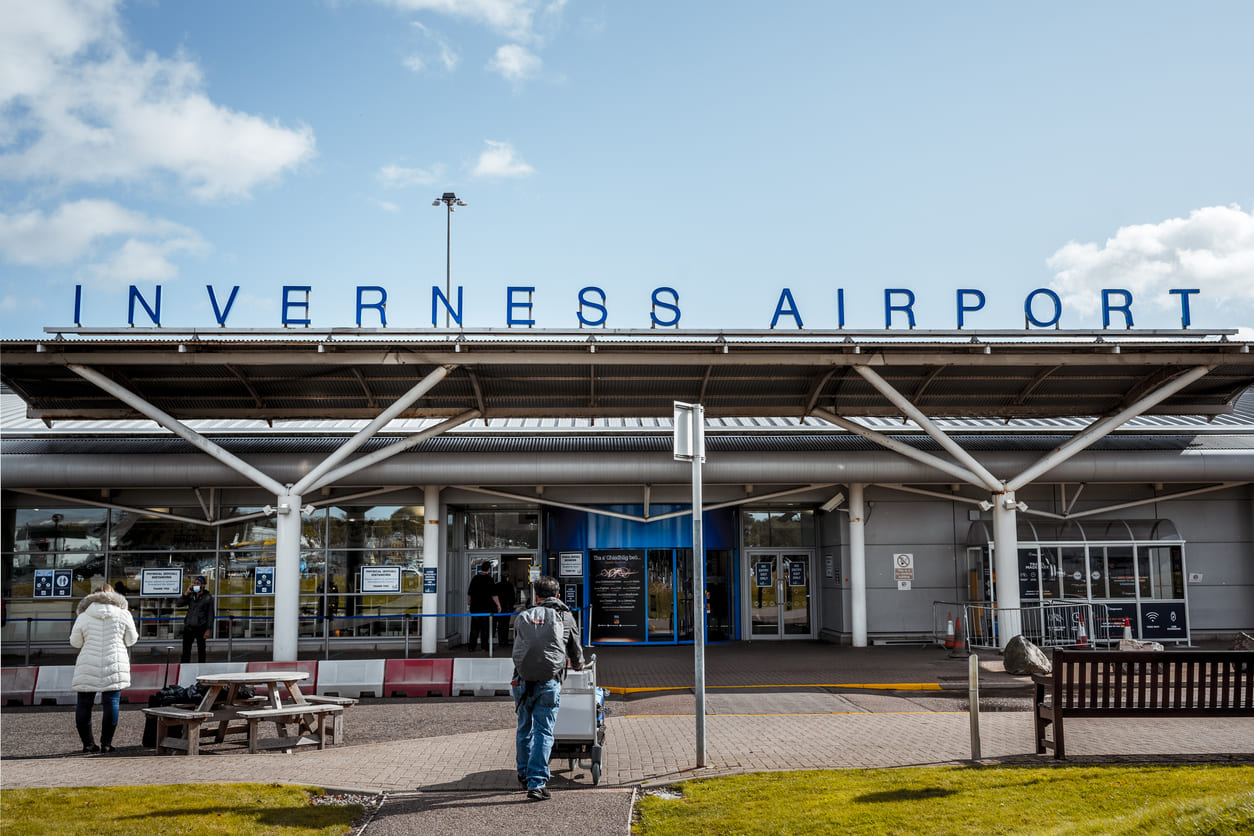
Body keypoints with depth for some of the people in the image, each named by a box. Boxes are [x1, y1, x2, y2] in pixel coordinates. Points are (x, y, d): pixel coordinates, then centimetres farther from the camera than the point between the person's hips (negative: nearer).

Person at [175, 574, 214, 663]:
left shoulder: (208, 597, -2)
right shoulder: (190, 596, 7)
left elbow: (210, 615, -3)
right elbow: (178, 603, 1)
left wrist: (209, 629, -8)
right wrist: (186, 593, -10)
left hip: (200, 628, -3)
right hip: (188, 627, 3)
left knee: (201, 650, 4)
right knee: (186, 650, 5)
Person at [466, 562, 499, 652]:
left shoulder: (475, 578, 6)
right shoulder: (489, 579, -9)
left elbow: (469, 593, 13)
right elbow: (493, 595, -11)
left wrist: (469, 602, 28)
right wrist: (498, 605, -4)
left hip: (474, 607, 4)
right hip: (485, 607, -4)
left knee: (474, 628, 9)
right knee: (485, 628, 3)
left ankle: (472, 647, 8)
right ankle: (484, 647, 4)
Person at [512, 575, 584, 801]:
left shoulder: (522, 617, 14)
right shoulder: (565, 617, 10)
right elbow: (576, 652, 22)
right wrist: (578, 666, 46)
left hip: (522, 681, 3)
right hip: (548, 683, -2)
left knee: (524, 730, 19)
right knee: (543, 733, 0)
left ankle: (524, 776, 32)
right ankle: (536, 784, -7)